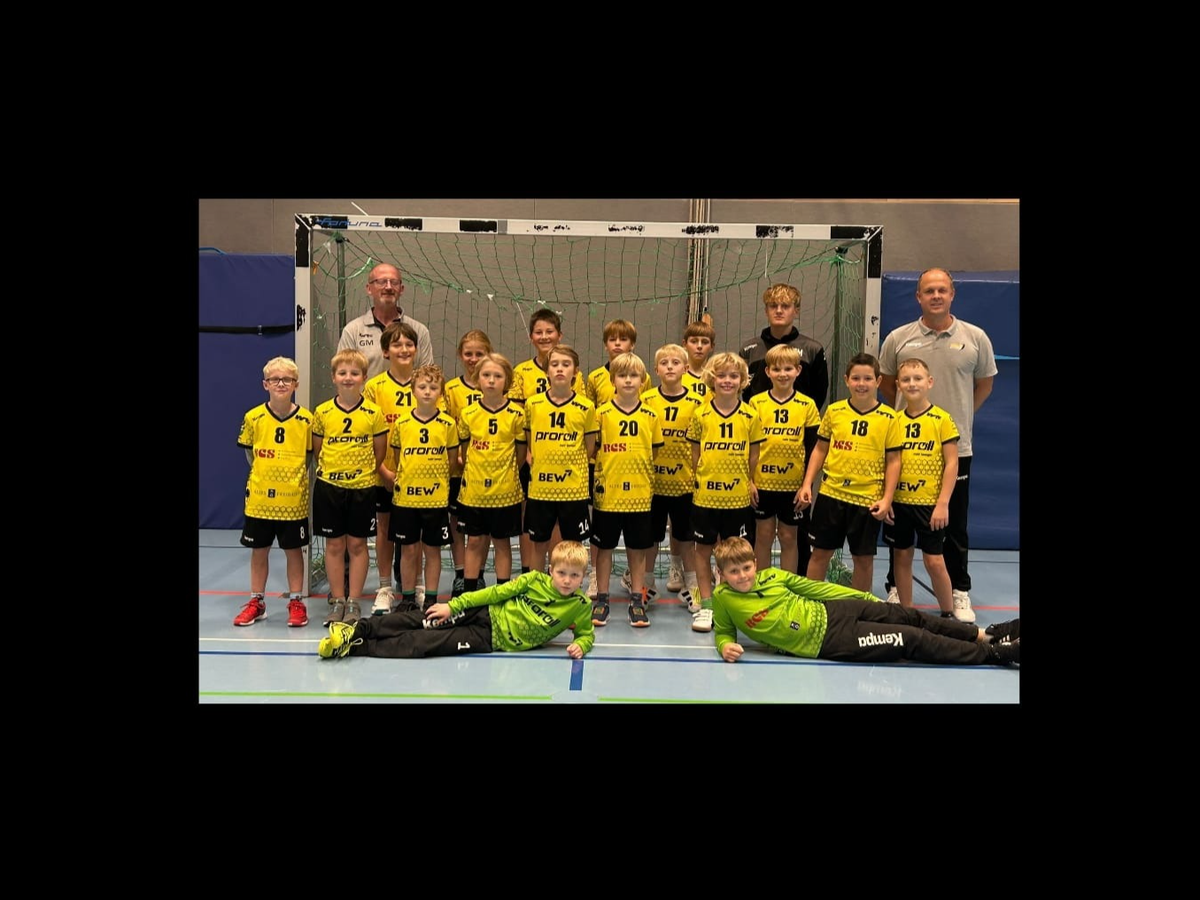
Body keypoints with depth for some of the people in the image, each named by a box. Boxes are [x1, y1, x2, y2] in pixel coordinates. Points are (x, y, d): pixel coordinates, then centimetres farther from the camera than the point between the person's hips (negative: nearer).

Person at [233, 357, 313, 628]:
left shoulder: (306, 419, -5)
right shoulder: (253, 417, -3)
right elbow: (249, 453, 9)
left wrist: (295, 477, 1)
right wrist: (264, 475, 4)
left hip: (293, 499, -1)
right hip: (259, 497, 1)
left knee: (294, 551, 9)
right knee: (259, 551, 12)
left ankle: (296, 602, 21)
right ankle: (257, 602, 25)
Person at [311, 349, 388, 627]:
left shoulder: (374, 413, -4)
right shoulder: (322, 412, 0)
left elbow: (380, 452, 2)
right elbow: (317, 449, 8)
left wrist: (361, 469, 1)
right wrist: (331, 469, 1)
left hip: (362, 487, -1)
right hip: (329, 486, 1)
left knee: (357, 544, 6)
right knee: (334, 544, 8)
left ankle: (354, 602, 15)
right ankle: (337, 601, 18)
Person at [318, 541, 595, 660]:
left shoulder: (580, 607, -6)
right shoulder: (536, 580, -4)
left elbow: (587, 633, 8)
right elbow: (498, 591, -3)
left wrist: (580, 644, -18)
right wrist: (453, 605, -6)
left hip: (491, 639, -2)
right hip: (486, 613, 2)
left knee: (420, 643, -13)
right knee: (418, 622, -14)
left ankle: (354, 647, -16)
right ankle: (358, 629, -8)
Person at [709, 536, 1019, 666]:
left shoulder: (772, 576, 1)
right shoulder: (723, 599, -8)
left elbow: (813, 587, 10)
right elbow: (723, 631, 9)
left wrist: (865, 597, 13)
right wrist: (725, 647, -17)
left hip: (829, 612, 4)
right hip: (828, 641, -4)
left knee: (906, 616, -3)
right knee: (911, 640, -10)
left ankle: (987, 634, 14)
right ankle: (995, 653, -3)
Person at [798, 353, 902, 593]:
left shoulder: (889, 418, -3)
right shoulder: (834, 411, 2)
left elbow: (893, 461, -2)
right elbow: (820, 449, 9)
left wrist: (886, 499, -8)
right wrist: (807, 484, 2)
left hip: (868, 499, -1)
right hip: (831, 493, 2)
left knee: (864, 558, 9)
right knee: (820, 552, 9)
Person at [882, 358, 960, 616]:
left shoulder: (942, 419, -6)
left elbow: (951, 463, -7)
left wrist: (943, 504, -12)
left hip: (929, 503, -3)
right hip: (898, 502, 3)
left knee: (934, 561, 1)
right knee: (902, 557, 11)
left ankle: (948, 614, 18)